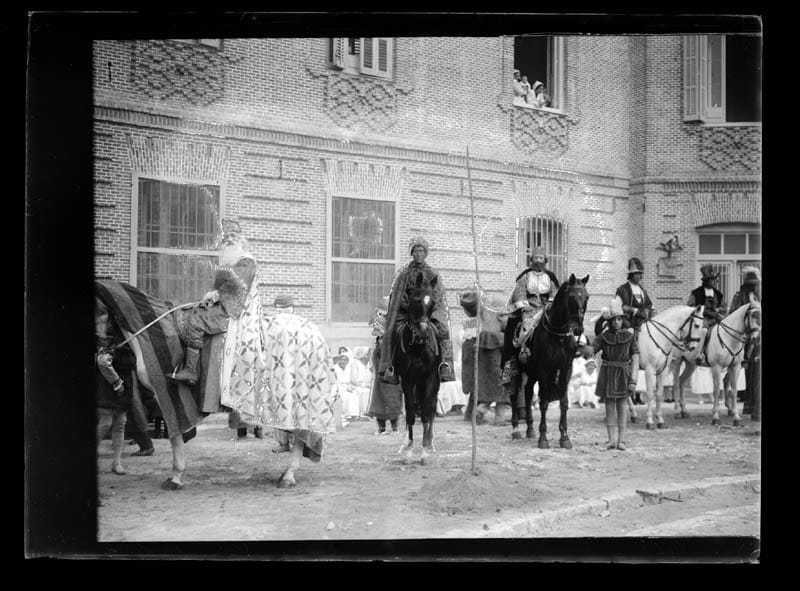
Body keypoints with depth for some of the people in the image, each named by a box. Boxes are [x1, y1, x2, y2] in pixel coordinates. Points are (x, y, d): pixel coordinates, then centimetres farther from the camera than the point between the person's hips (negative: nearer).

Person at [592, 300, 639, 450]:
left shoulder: (629, 336, 0)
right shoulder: (604, 336, 1)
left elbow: (635, 355, -1)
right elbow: (592, 349, -6)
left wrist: (633, 375, -8)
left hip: (623, 373, -1)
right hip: (608, 373, 1)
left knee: (621, 406, 2)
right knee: (609, 406, 3)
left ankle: (621, 439, 8)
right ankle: (611, 440, 9)